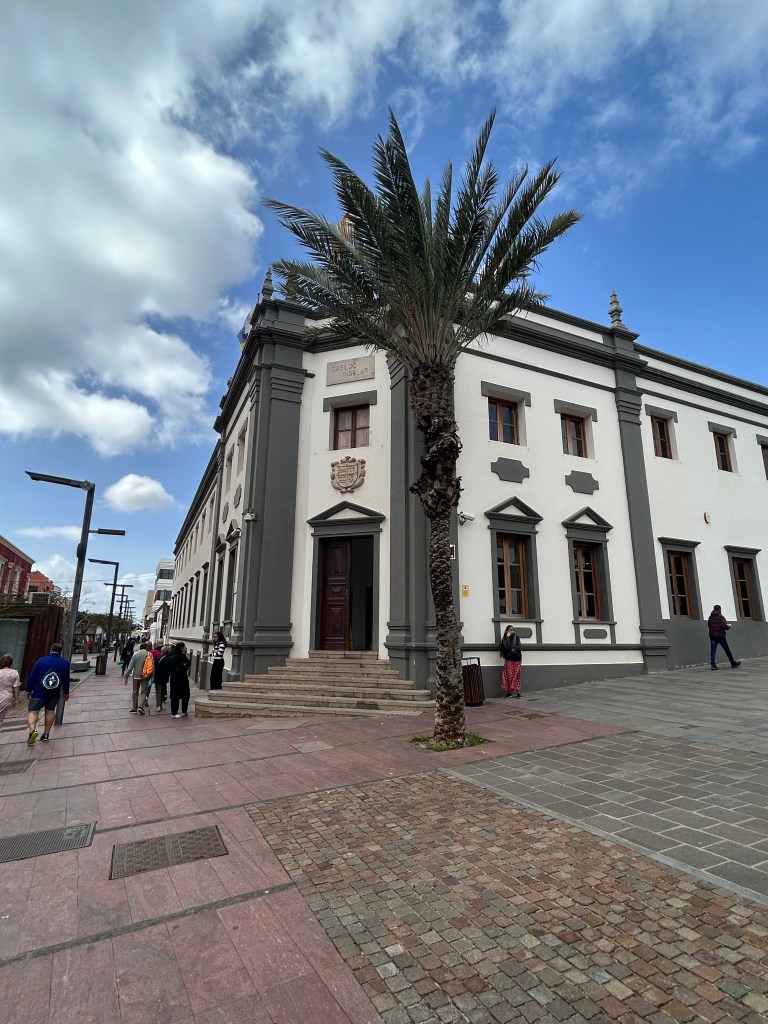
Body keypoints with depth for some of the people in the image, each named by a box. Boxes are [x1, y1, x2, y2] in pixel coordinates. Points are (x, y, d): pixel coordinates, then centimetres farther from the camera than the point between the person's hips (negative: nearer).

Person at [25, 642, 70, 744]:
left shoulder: (41, 660, -5)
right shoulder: (65, 663, 2)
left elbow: (32, 676, -4)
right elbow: (66, 679, 9)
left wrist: (29, 690, 7)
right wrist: (66, 692, 21)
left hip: (39, 693, -3)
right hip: (55, 694, 3)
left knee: (33, 712, 0)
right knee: (50, 711, 17)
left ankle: (32, 730, -24)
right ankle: (46, 733, 19)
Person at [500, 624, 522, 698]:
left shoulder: (517, 638, 8)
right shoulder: (505, 638, 2)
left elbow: (519, 648, -1)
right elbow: (507, 647, -16)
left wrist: (512, 647, -9)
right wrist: (508, 636, -13)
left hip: (517, 660, 2)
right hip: (509, 660, -2)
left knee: (516, 676, 1)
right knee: (509, 676, -5)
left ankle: (517, 692, 4)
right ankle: (509, 691, 2)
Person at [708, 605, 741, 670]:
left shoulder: (710, 617, 7)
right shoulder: (721, 617, -8)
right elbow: (724, 625, -17)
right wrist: (728, 627, 3)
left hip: (712, 636, 3)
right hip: (720, 635, -3)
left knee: (713, 651, 0)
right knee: (727, 650, 13)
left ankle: (713, 665, -9)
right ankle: (733, 663, 27)